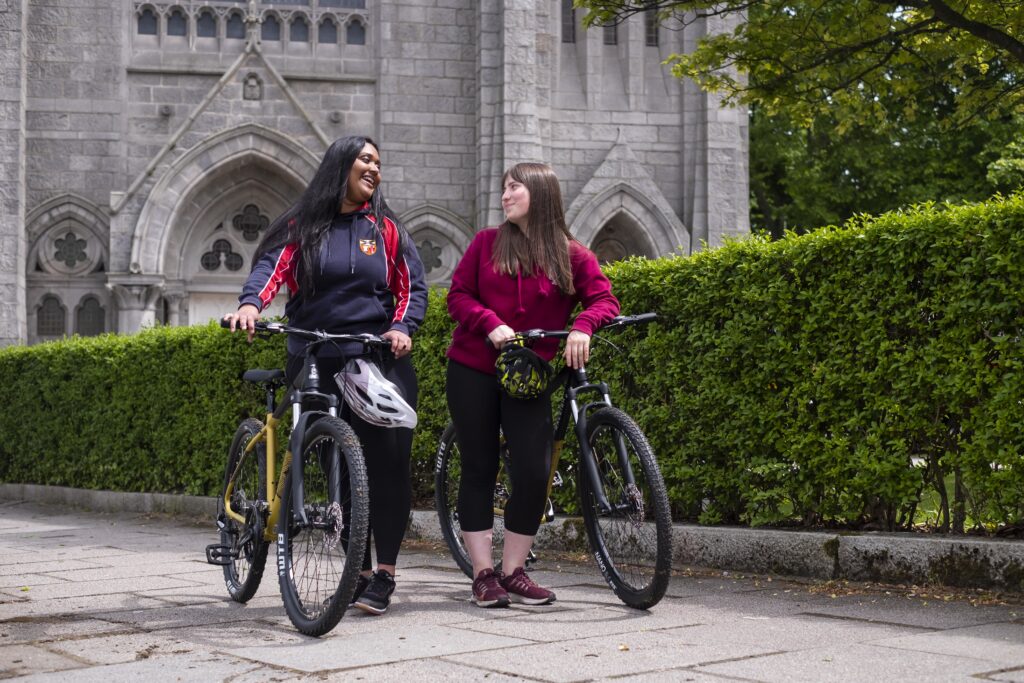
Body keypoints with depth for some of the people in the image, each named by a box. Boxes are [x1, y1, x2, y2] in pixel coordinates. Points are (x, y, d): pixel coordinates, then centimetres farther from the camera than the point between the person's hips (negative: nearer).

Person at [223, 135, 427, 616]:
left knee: (389, 460, -12)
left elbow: (412, 286, 9)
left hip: (380, 361, 0)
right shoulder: (302, 226, 9)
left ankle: (384, 574, -5)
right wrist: (250, 304, -27)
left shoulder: (386, 229, 13)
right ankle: (359, 572, 13)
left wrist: (402, 328, -11)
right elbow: (271, 266, -7)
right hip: (318, 366, 0)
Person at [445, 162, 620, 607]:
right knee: (479, 468, 2)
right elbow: (458, 296, 3)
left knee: (534, 472, -9)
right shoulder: (487, 242, 5)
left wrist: (583, 326, -25)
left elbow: (604, 299, -5)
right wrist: (491, 324, -15)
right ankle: (483, 573, 9)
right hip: (472, 370, 0)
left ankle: (513, 571, 7)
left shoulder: (572, 255, 3)